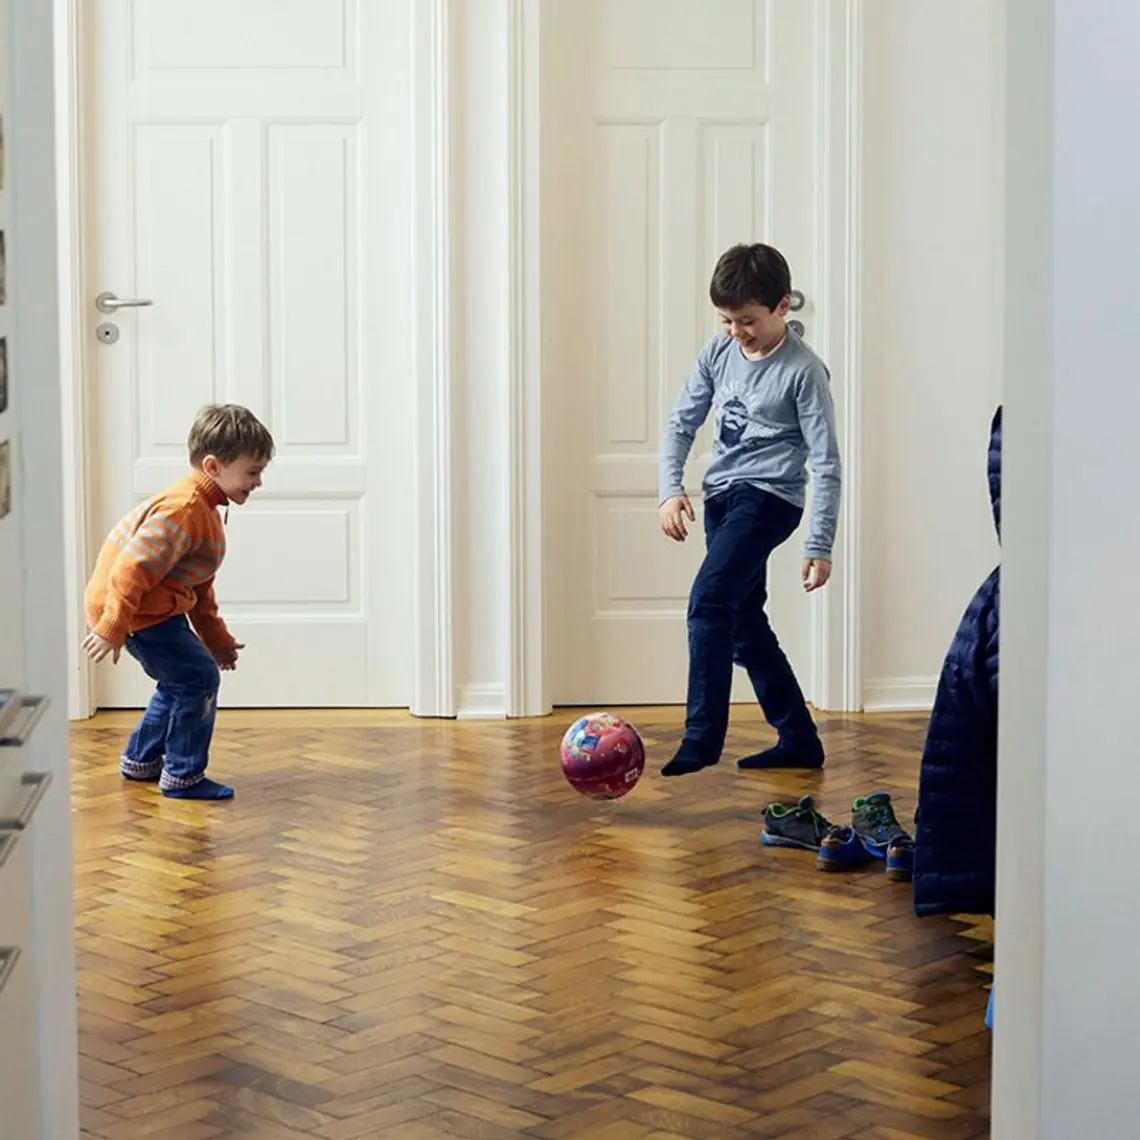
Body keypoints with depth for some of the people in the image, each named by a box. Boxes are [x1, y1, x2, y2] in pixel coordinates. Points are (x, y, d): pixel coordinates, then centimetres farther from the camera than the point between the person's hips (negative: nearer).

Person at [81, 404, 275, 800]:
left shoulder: (204, 508, 12)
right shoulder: (181, 511, -24)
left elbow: (200, 588, 21)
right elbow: (131, 571, -28)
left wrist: (216, 639, 21)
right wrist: (112, 630, -25)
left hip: (152, 608, 11)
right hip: (132, 608, -11)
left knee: (181, 679, 22)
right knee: (198, 678, -10)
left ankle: (141, 760, 36)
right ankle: (183, 776, -1)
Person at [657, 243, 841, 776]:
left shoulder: (803, 371, -12)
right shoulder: (719, 352, 5)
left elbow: (826, 465, -11)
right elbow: (682, 422, 12)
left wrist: (819, 546, -13)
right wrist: (670, 488, -4)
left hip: (769, 496, -8)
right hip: (721, 495, 8)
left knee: (709, 599, -24)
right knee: (744, 622, 10)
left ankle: (701, 737, -23)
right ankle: (798, 739, 20)